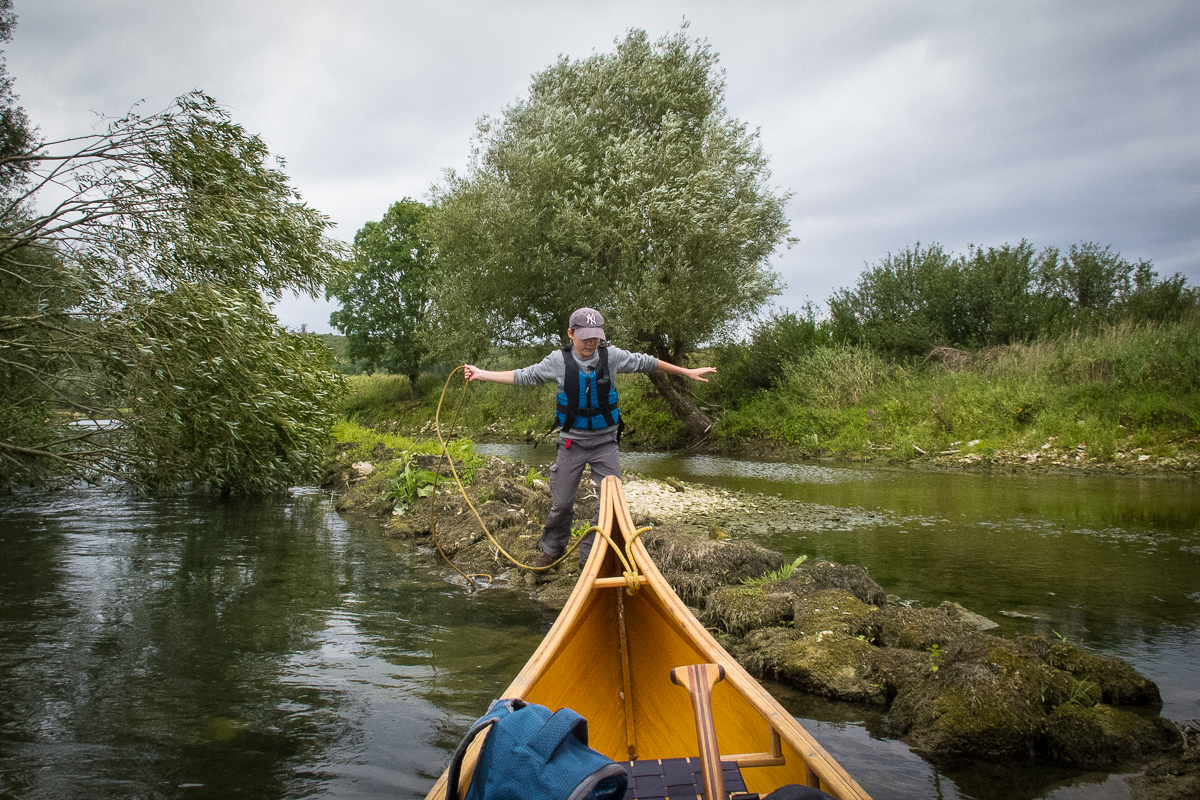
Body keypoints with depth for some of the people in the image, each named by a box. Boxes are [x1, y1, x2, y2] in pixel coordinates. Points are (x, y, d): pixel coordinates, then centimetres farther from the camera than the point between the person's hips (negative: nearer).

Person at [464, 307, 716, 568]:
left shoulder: (612, 356, -7)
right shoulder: (559, 361, -9)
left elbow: (647, 363, 4)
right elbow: (523, 376, -3)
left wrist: (687, 372, 9)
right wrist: (481, 374, -9)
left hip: (605, 442, 1)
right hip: (572, 442, -1)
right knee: (561, 503, 6)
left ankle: (590, 557, 11)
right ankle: (552, 550, 30)